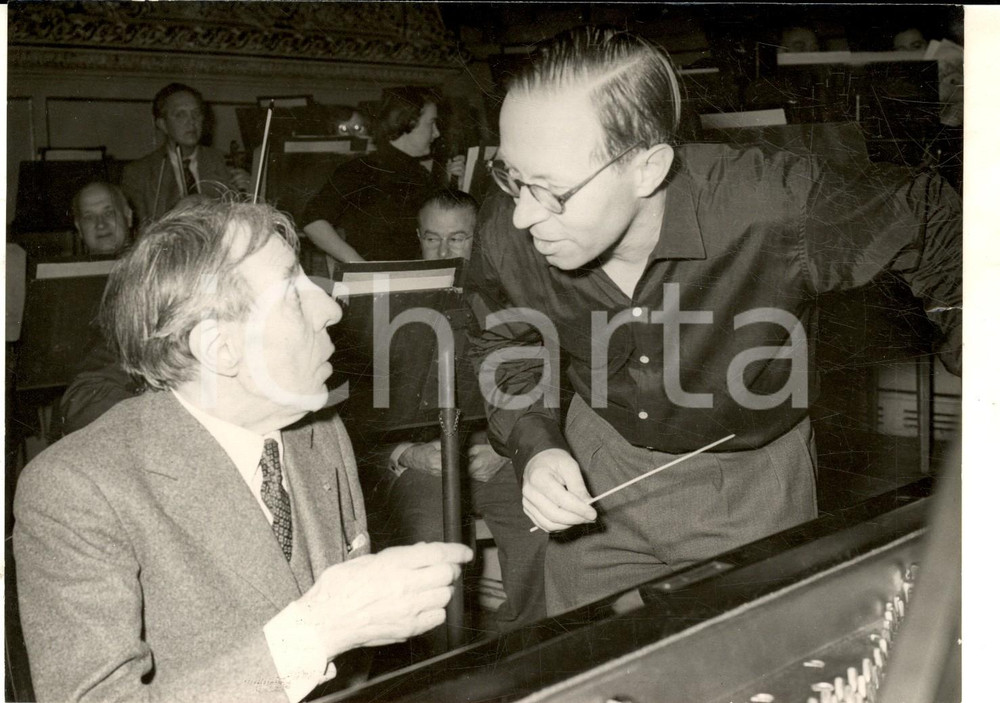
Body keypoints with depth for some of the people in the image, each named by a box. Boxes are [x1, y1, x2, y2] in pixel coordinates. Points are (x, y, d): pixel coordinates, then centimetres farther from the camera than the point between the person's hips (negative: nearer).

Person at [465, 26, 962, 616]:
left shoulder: (777, 209, -34)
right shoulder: (505, 238, -24)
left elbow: (932, 220, -14)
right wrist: (534, 447, -17)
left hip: (751, 481, -2)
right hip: (601, 465, 2)